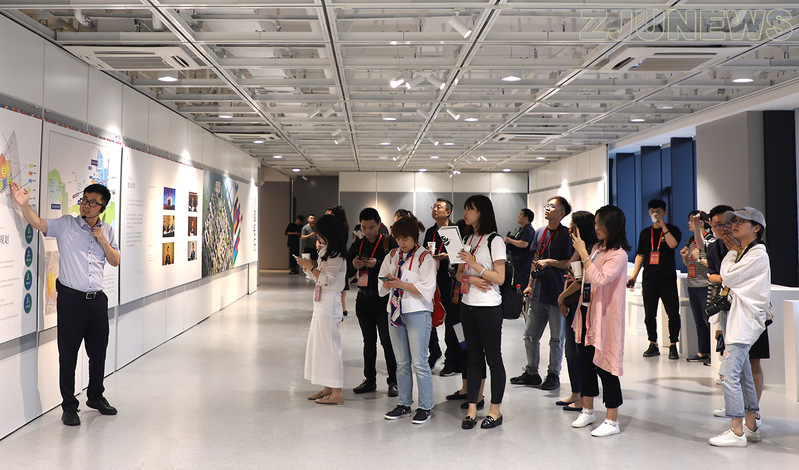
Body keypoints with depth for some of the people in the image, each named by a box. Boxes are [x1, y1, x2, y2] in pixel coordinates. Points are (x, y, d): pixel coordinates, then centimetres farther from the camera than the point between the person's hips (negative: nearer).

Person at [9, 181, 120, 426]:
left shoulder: (107, 231, 11)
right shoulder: (65, 224, 0)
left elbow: (115, 261, 9)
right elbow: (38, 223, -13)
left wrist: (103, 241, -5)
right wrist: (24, 205, -30)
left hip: (97, 300, 4)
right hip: (70, 299, -3)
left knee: (98, 352, 14)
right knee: (68, 355, 2)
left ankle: (96, 397, 33)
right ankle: (69, 406, 15)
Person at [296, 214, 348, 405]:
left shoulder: (335, 253, -15)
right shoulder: (327, 251, 16)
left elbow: (328, 279, -21)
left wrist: (310, 267, -15)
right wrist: (310, 266, 7)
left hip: (329, 303, -11)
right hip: (321, 303, 11)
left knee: (329, 345, -6)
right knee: (319, 345, 14)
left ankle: (337, 393, 0)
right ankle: (328, 388, 22)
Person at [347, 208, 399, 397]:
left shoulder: (390, 242, -3)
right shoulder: (358, 244, 12)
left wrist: (377, 264, -22)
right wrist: (353, 265, -9)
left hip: (384, 298, -5)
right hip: (364, 298, 5)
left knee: (387, 341, -1)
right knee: (369, 341, 13)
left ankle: (393, 381, 9)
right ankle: (370, 380, 22)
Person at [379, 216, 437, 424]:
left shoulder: (425, 257, -5)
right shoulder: (392, 255, 13)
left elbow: (427, 289, -13)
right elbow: (382, 284, 15)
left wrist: (401, 284, -19)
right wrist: (388, 283, -8)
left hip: (417, 313, -6)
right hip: (395, 311, 6)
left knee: (419, 362, -4)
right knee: (401, 362, 11)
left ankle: (425, 407, 6)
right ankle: (404, 403, 22)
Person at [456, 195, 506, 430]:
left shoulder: (494, 241, -8)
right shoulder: (466, 240, 13)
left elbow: (499, 278, -12)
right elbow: (459, 274, 13)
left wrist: (474, 264, -18)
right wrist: (471, 278, -8)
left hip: (489, 307, -7)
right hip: (467, 305, 7)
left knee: (493, 358, 2)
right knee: (474, 357, 10)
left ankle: (495, 410, 12)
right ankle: (471, 410, 15)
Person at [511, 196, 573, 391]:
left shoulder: (567, 234, -7)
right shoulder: (540, 232, 12)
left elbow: (571, 263, -9)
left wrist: (550, 261, -19)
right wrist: (530, 285, 17)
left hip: (558, 293, -6)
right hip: (539, 291, 6)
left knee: (556, 338, 5)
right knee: (530, 335, 10)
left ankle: (553, 375, 18)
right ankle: (531, 373, 22)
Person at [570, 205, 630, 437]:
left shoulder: (618, 254, -15)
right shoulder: (596, 248, 10)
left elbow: (599, 278, -28)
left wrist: (582, 252, -26)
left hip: (604, 317, -8)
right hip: (587, 312, 9)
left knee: (604, 365, -3)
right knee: (585, 361, 15)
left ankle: (612, 421, 9)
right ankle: (587, 411, 31)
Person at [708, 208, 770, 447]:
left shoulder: (758, 254, -11)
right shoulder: (741, 253, 18)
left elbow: (728, 276, -14)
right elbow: (727, 279, 15)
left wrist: (732, 252, 0)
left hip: (744, 319, -10)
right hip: (733, 317, 10)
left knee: (730, 373, -14)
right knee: (743, 374, 14)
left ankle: (737, 432, -9)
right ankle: (751, 427, 22)